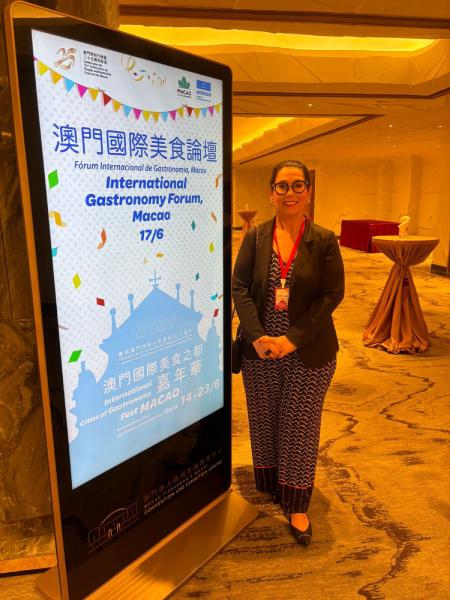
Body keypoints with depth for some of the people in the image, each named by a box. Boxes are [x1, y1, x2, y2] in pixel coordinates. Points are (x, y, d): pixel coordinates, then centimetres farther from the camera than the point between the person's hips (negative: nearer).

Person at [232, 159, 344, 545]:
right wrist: (257, 336, -18)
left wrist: (293, 338, -17)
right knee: (263, 422, 15)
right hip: (260, 350, 2)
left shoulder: (324, 241, -3)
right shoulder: (255, 238, 1)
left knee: (300, 426, 9)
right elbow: (240, 287, -4)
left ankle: (296, 505, 26)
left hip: (308, 353, -1)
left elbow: (333, 294, -8)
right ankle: (268, 490, 38)